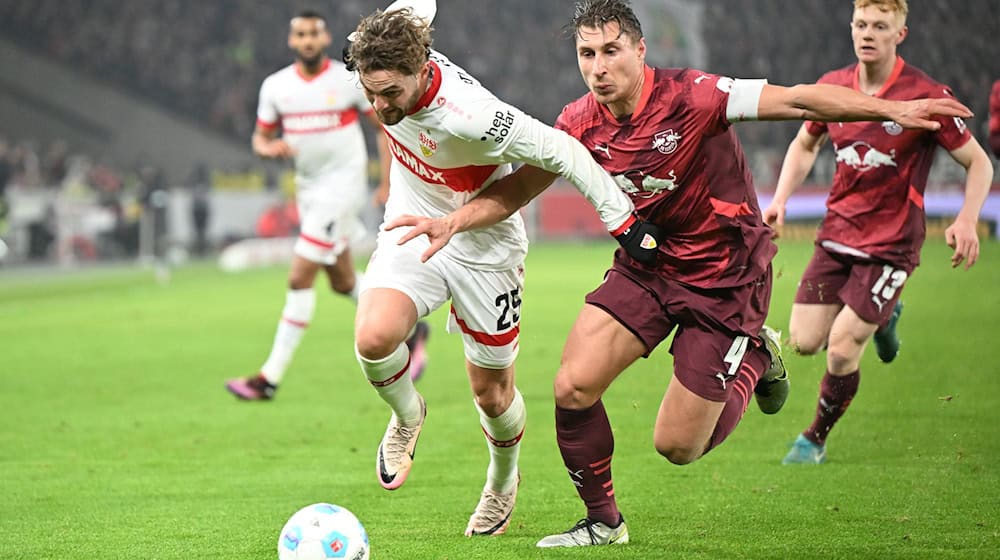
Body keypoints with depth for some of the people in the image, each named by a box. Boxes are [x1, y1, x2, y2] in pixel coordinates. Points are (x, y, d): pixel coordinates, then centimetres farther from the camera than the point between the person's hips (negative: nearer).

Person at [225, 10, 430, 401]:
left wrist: (387, 183, -5)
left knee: (299, 279, -13)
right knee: (342, 282, 14)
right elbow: (260, 138, 11)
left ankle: (270, 378, -11)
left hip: (342, 182, -6)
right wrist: (271, 148, -13)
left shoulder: (349, 80, -9)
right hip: (307, 188, 6)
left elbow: (386, 125, 0)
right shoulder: (275, 86, 3)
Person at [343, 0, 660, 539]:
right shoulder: (391, 64, -21)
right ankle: (406, 416, 10)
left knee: (492, 394, 9)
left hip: (481, 248, -4)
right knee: (373, 337, -24)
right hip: (411, 234, 4)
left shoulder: (468, 116, -37)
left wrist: (623, 222, -20)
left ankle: (503, 481, 42)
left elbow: (563, 152, -28)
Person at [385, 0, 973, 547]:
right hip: (646, 265, 5)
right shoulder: (582, 123, -8)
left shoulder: (689, 98, -24)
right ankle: (603, 521, 10)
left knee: (677, 446, -4)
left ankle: (757, 358, 26)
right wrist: (452, 222, -15)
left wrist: (891, 109, -36)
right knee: (574, 387, -13)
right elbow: (516, 189, 2)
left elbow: (797, 101, -26)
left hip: (725, 275, -5)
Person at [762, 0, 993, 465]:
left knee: (842, 348, -12)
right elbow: (805, 145, 19)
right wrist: (780, 199, 5)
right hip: (837, 234, 5)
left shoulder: (926, 96, -15)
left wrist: (966, 221, -24)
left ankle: (815, 438, 13)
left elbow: (978, 163, -8)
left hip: (892, 242, -5)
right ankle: (881, 316, 29)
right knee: (804, 341, 0)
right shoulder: (832, 86, -1)